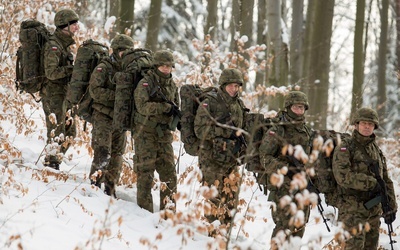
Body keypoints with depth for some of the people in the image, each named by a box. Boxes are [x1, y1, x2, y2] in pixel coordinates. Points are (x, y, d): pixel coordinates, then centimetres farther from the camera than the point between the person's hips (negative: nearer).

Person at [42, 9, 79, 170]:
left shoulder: (65, 43, 13)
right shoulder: (53, 45, -16)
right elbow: (51, 72, -25)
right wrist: (72, 68, -25)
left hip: (63, 94, 9)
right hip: (53, 94, -9)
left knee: (69, 132, 14)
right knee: (57, 133, -5)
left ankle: (54, 163, 24)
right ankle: (51, 163, 5)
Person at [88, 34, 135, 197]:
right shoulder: (103, 68, -6)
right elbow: (95, 91, -17)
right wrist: (117, 95, -23)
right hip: (103, 117, -6)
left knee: (117, 155, 9)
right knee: (102, 153, -14)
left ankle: (110, 190, 18)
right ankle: (94, 184, -7)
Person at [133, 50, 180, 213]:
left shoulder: (172, 85, 12)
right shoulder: (146, 83, -8)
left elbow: (176, 106, 23)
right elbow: (142, 106, -22)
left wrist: (175, 111, -1)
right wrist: (166, 107, -24)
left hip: (165, 133, 6)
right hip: (146, 133, -6)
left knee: (169, 171, 4)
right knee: (145, 171, -3)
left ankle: (168, 208, 12)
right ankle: (145, 209, 3)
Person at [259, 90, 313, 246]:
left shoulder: (307, 131, 13)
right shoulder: (277, 130, -7)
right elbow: (265, 157, -12)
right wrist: (283, 169, -21)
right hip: (282, 185, -6)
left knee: (299, 225, 9)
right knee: (285, 224, -12)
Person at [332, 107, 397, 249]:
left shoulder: (376, 150, 15)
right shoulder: (345, 148, -5)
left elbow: (386, 180, 18)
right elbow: (343, 176, -20)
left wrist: (391, 207, 11)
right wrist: (371, 183, -18)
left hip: (374, 210, 7)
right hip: (352, 209, -7)